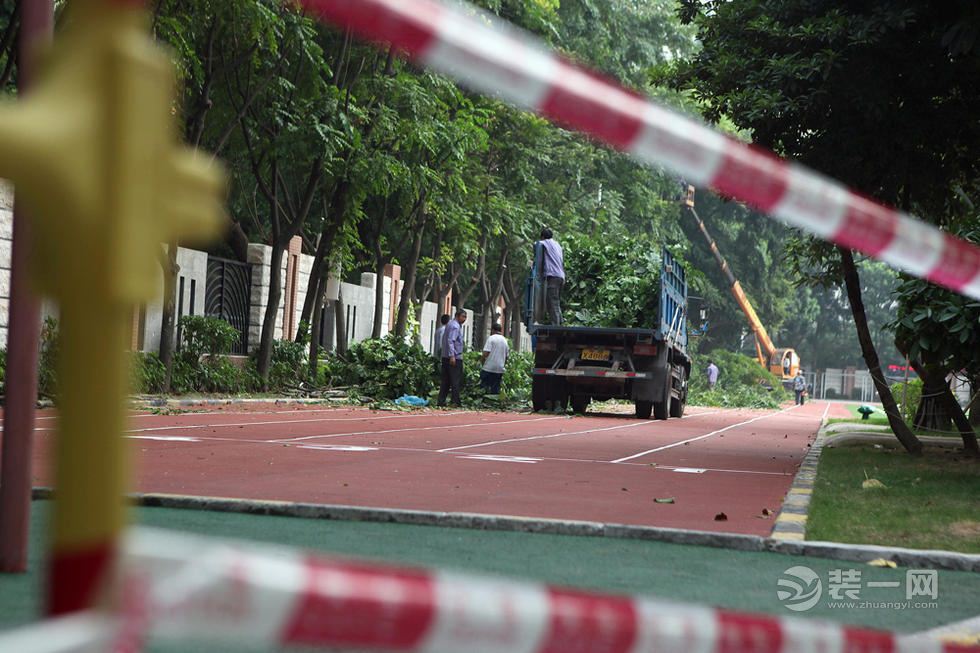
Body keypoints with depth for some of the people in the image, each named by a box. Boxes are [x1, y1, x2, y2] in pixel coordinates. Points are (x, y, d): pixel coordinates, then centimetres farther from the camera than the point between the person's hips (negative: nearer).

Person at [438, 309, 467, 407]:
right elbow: (450, 341, -22)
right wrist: (452, 356, -26)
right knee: (456, 380, -5)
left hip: (445, 357, 9)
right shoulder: (455, 326, -13)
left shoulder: (450, 324, 18)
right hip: (455, 357, -9)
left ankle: (441, 401, 8)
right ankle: (456, 401, -5)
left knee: (446, 380, 9)